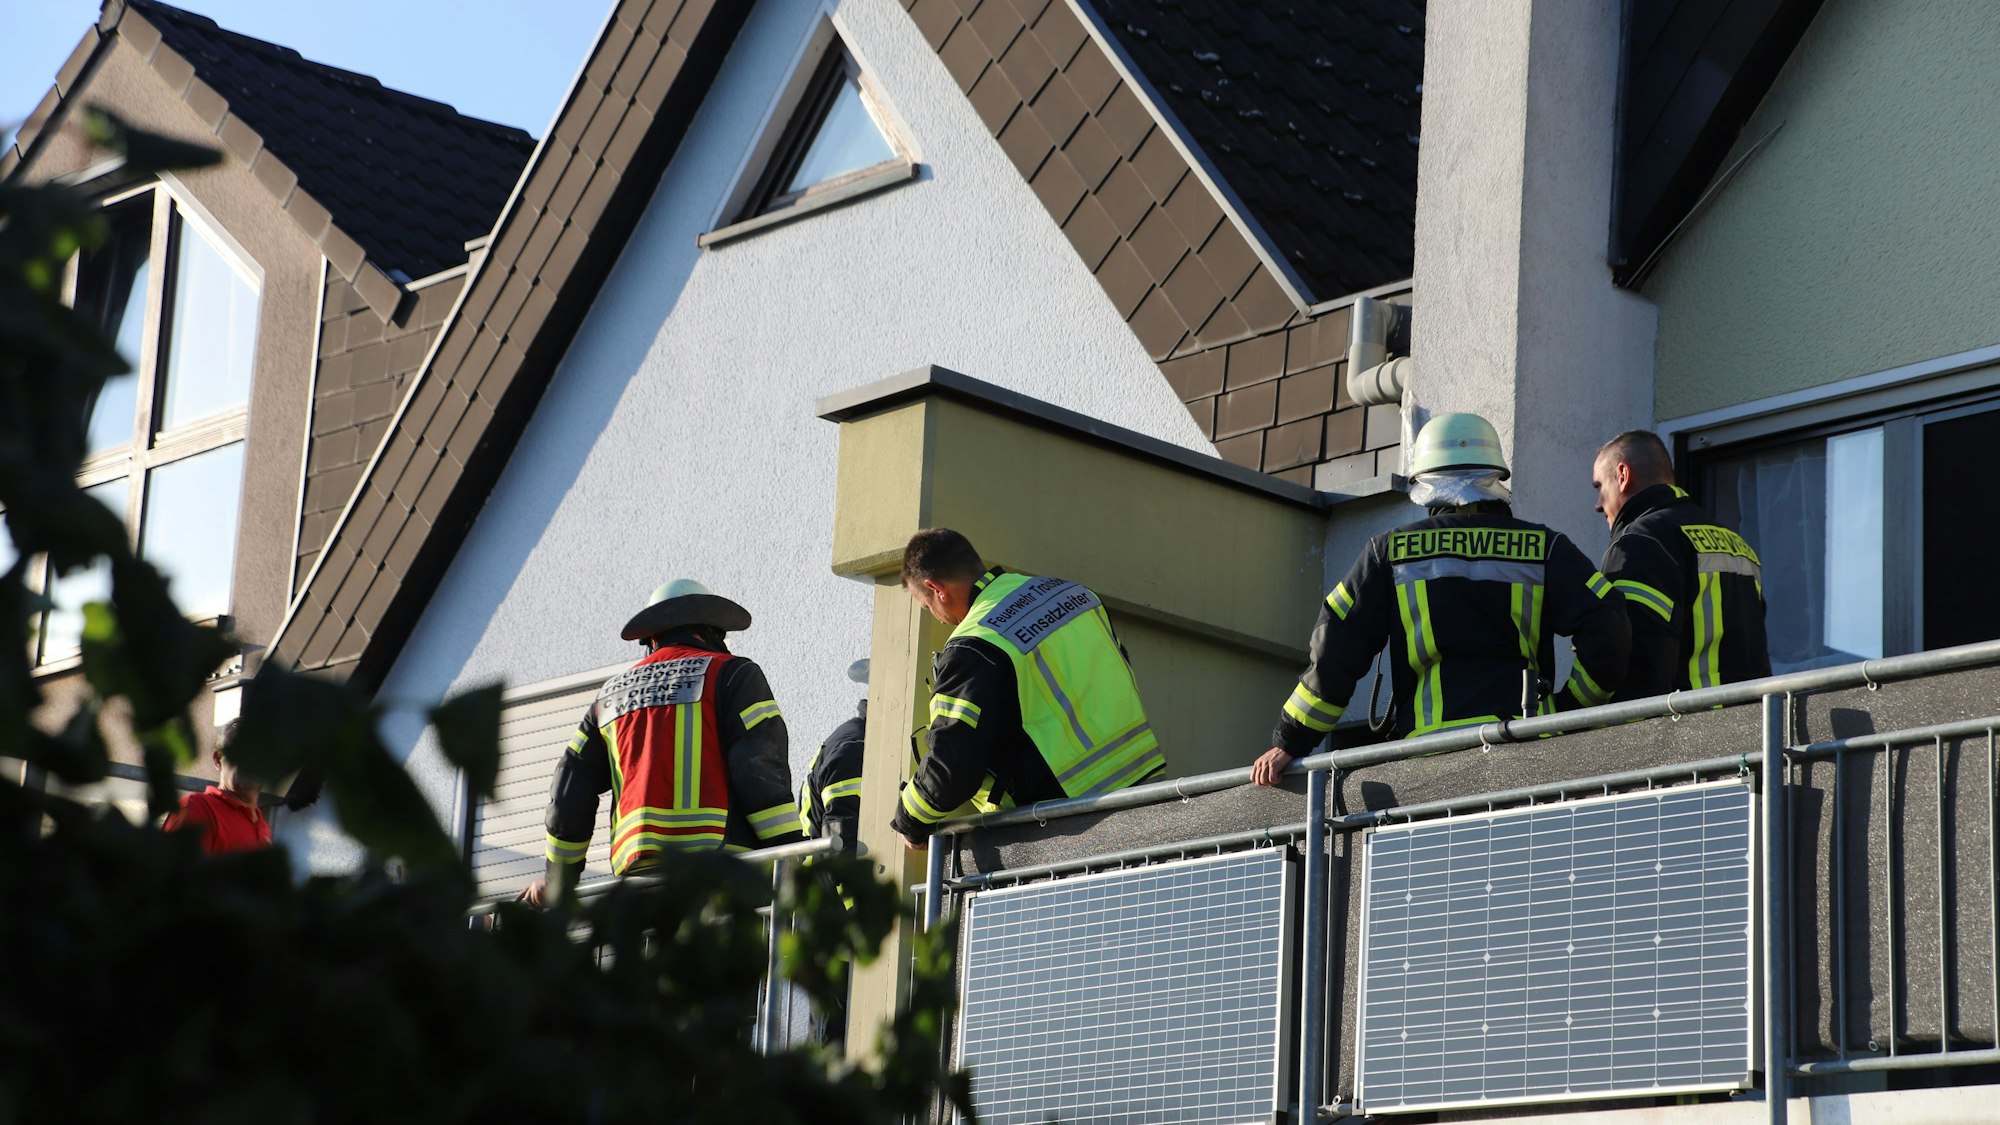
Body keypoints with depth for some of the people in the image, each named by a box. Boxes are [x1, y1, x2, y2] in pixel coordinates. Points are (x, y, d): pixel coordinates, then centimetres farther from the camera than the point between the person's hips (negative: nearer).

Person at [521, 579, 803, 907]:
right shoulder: (732, 673, 9)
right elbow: (761, 770, -4)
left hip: (635, 867, 5)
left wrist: (559, 875, 34)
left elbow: (569, 792, 25)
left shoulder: (611, 694, 25)